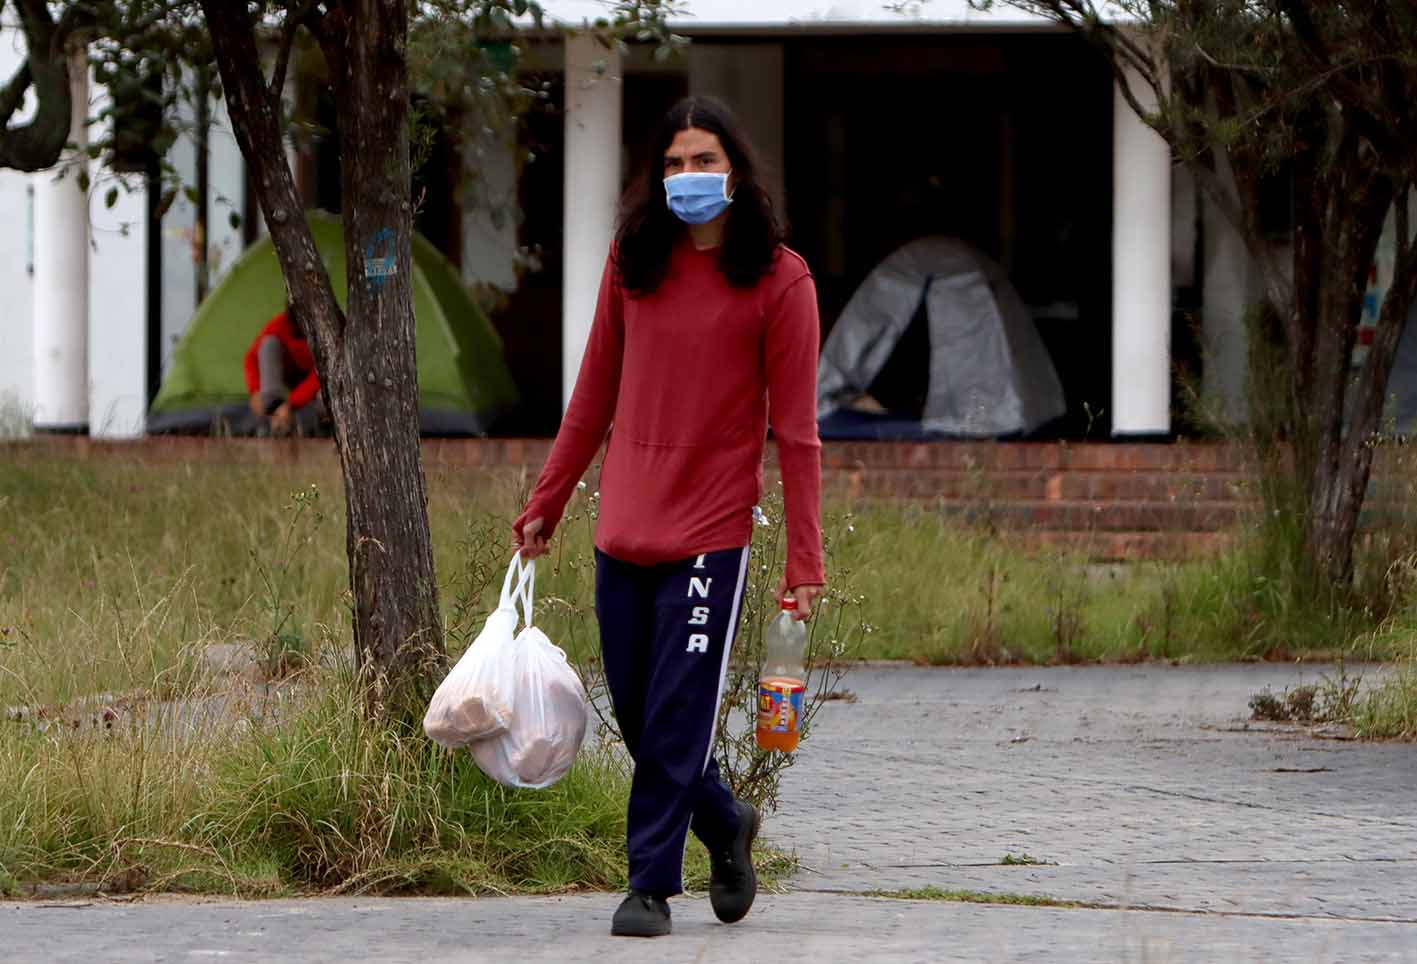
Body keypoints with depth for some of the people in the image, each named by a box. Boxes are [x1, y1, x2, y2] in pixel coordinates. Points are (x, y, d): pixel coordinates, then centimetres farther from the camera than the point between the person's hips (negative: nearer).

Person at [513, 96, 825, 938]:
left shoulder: (778, 279, -5)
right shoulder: (633, 259, 8)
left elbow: (795, 431, -6)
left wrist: (806, 558, -10)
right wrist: (547, 503, 16)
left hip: (712, 530, -5)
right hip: (624, 526, 5)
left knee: (676, 723, -5)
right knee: (639, 718, 10)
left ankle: (653, 886, 5)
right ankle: (727, 826, 33)